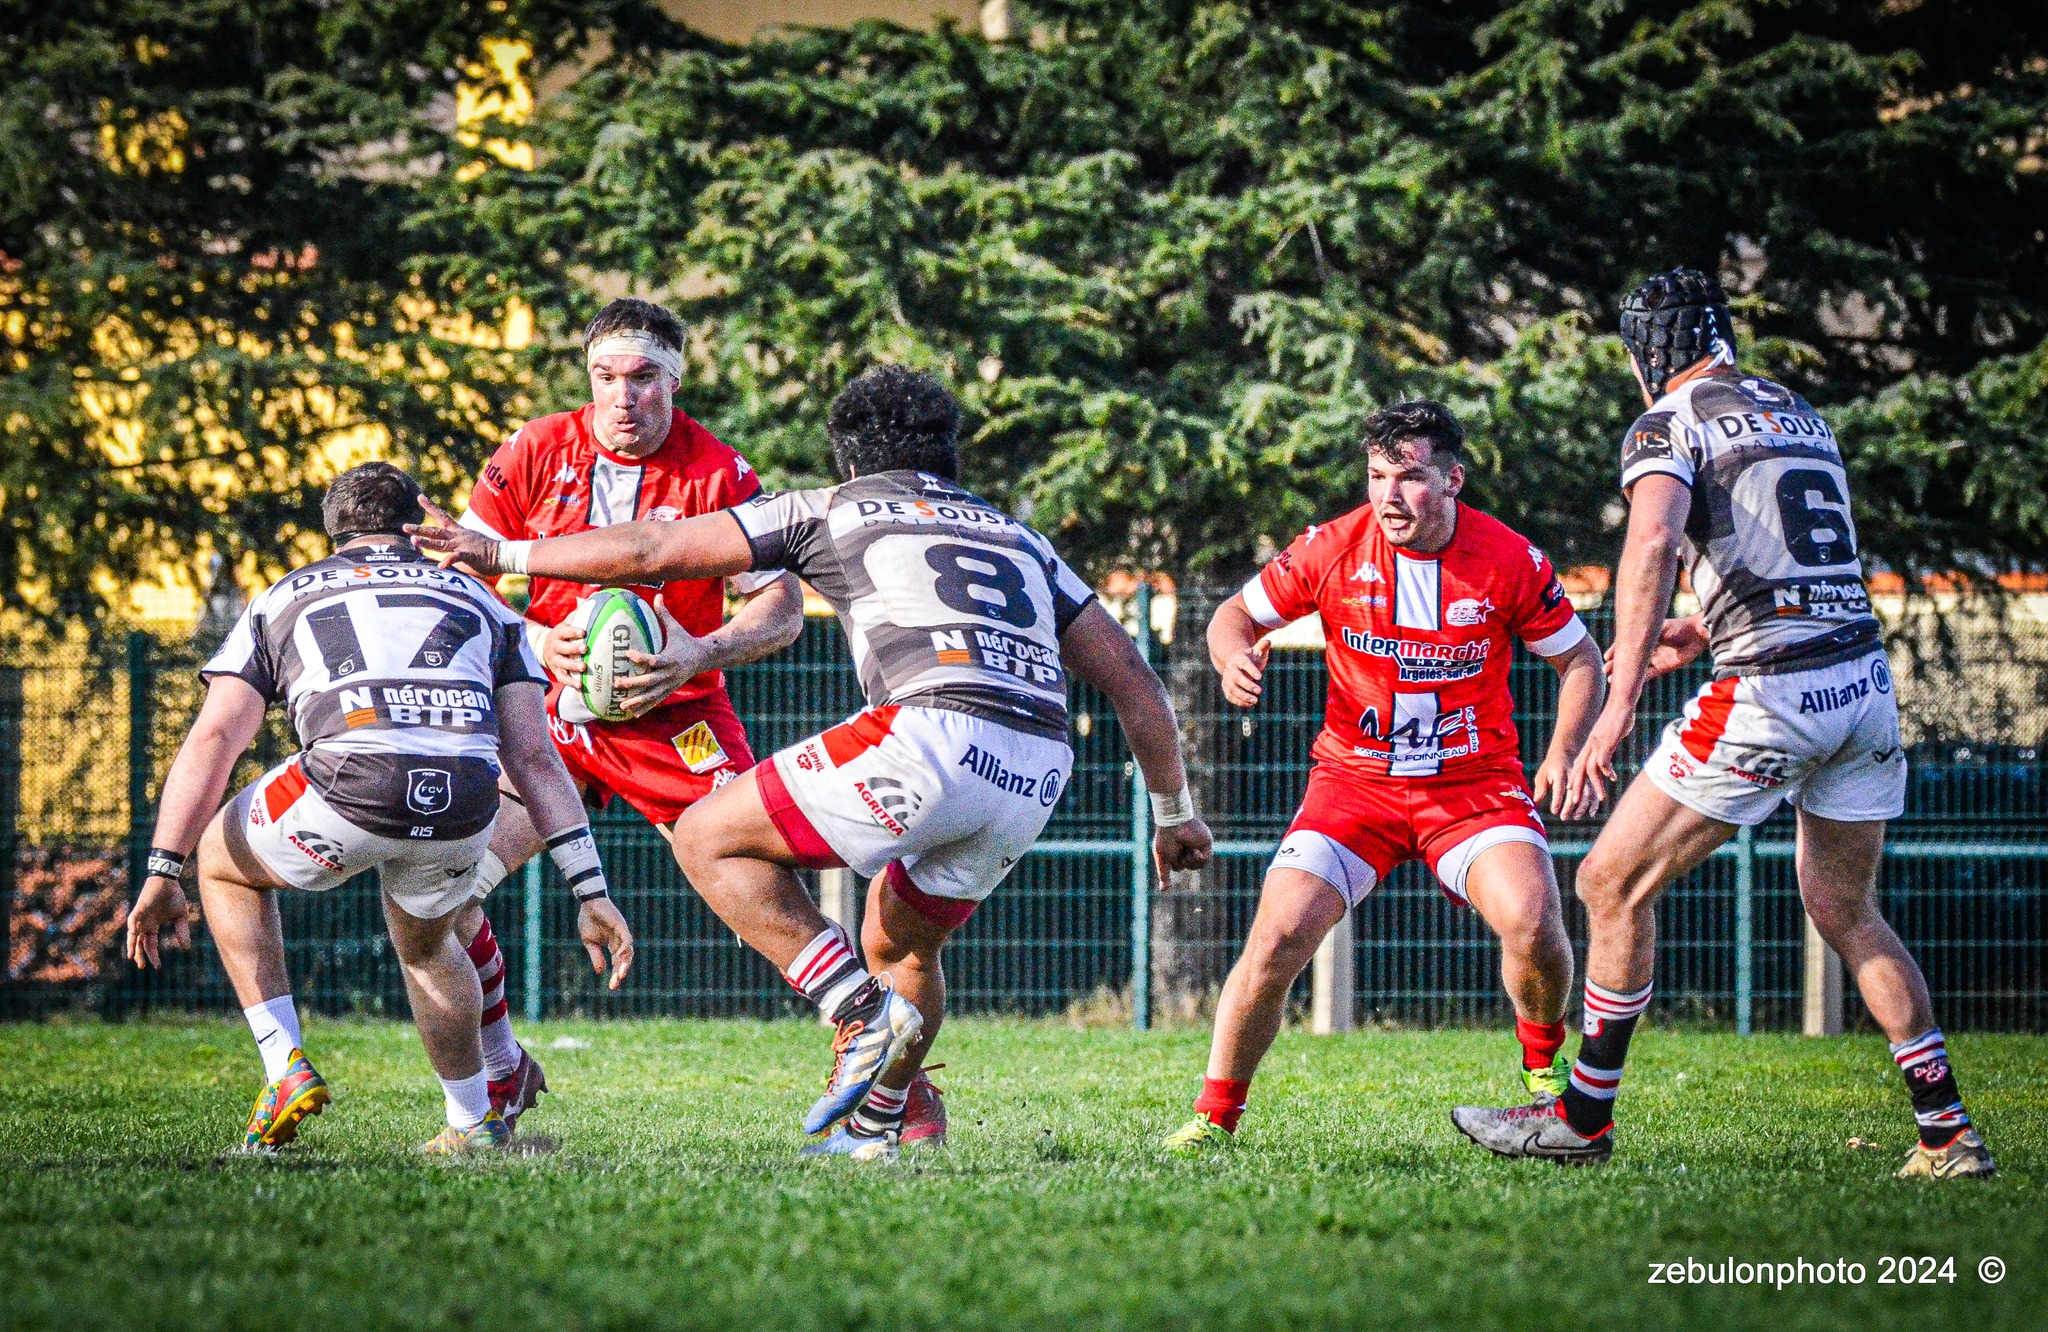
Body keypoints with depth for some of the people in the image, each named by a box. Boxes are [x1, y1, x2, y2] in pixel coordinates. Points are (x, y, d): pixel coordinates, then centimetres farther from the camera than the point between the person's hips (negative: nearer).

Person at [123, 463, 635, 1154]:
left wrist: (162, 875, 15)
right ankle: (474, 1124, 39)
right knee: (425, 944, 37)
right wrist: (590, 890, 17)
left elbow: (213, 740, 15)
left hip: (347, 787, -3)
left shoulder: (282, 597, 28)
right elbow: (534, 757, 20)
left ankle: (286, 1068, 20)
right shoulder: (478, 599, 32)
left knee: (223, 861, 31)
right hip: (465, 809, 3)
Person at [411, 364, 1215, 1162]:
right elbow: (1128, 673, 27)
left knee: (709, 837, 7)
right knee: (902, 947, 31)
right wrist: (1174, 813, 32)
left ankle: (861, 1009, -8)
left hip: (931, 733, -6)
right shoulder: (1019, 539, 31)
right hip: (1039, 774, 6)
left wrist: (506, 553, 31)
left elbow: (651, 553, 19)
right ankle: (873, 1129, 29)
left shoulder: (831, 511, 19)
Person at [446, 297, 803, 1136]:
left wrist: (700, 654, -27)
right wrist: (534, 641, -18)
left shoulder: (716, 472, -9)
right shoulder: (536, 453, -4)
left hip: (673, 714, -3)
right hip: (551, 713, 3)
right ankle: (502, 1075, 14)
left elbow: (782, 608, -10)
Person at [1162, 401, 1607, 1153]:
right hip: (1355, 778, 1)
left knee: (1533, 922, -24)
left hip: (1474, 781, -1)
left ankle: (1545, 1067, 9)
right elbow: (1238, 615, 6)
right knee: (1279, 935, -18)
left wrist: (1562, 754, -10)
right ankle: (1214, 1116, -1)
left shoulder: (1511, 562, -9)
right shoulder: (1332, 549, -8)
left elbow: (1579, 660, 4)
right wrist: (1234, 659, -17)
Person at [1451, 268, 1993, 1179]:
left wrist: (1623, 696, -28)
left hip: (1770, 696, -7)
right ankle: (1948, 1132, 13)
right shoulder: (1803, 416, 20)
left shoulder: (1671, 423, -3)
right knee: (1847, 913, 19)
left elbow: (1655, 539, -22)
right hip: (1864, 679, 7)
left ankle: (1584, 1117, 9)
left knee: (1615, 885, 5)